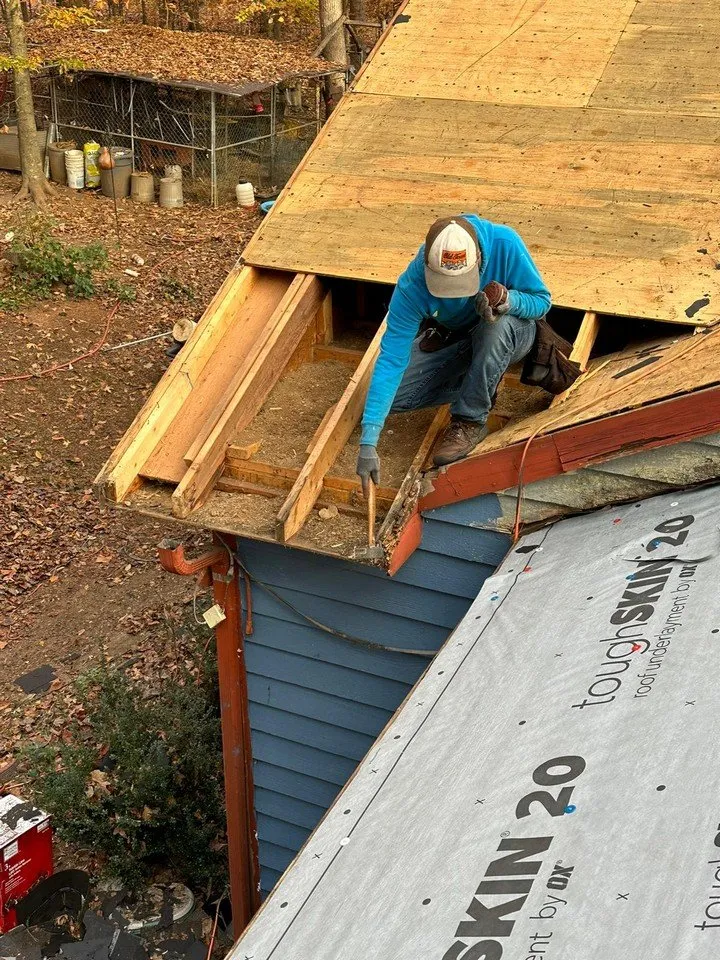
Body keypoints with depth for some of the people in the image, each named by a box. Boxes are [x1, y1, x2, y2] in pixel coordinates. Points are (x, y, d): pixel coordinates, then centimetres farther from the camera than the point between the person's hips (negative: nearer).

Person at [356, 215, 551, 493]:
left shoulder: (504, 244, -34)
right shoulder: (412, 285, -32)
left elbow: (542, 301, -19)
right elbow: (391, 358, -33)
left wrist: (507, 300, -44)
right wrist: (368, 443, -39)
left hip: (511, 334, -2)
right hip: (448, 339, 2)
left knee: (499, 323, -38)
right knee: (392, 397, -15)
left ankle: (470, 421, -19)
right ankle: (481, 382, 7)